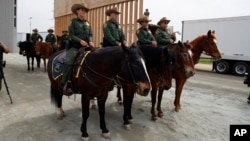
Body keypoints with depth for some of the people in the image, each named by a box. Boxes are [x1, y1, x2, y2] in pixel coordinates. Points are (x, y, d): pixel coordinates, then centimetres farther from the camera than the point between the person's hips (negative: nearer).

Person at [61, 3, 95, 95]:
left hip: (86, 46, 5)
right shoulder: (73, 22, 3)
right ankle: (65, 84, -20)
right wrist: (80, 41, -22)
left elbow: (90, 34, 12)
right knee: (68, 61, -27)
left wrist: (90, 41, -10)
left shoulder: (88, 23, 18)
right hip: (75, 46, -5)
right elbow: (71, 35, -6)